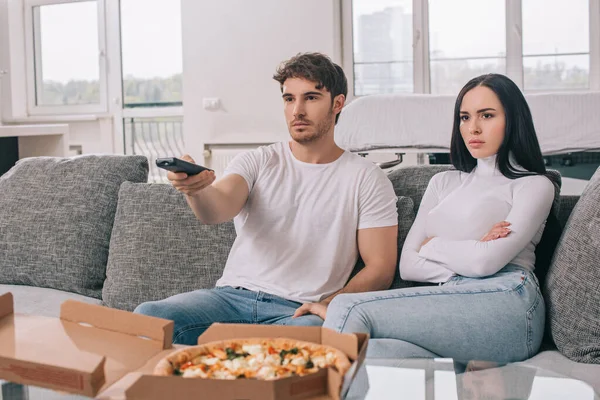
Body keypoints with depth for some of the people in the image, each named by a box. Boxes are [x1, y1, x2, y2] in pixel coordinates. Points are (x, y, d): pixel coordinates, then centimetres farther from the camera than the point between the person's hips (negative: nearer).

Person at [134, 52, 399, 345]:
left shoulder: (367, 179, 7)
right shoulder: (257, 162, 12)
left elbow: (381, 268, 3)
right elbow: (217, 209, -9)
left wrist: (330, 304, -15)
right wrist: (196, 188, -34)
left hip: (299, 311, -2)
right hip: (232, 296, 2)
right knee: (148, 316, -25)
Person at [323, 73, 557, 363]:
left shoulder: (534, 185, 11)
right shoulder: (443, 183, 28)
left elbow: (486, 261, -7)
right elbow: (407, 265, 15)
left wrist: (432, 245, 10)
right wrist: (465, 259, -1)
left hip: (504, 304, -5)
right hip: (450, 304, 5)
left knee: (349, 309, -25)